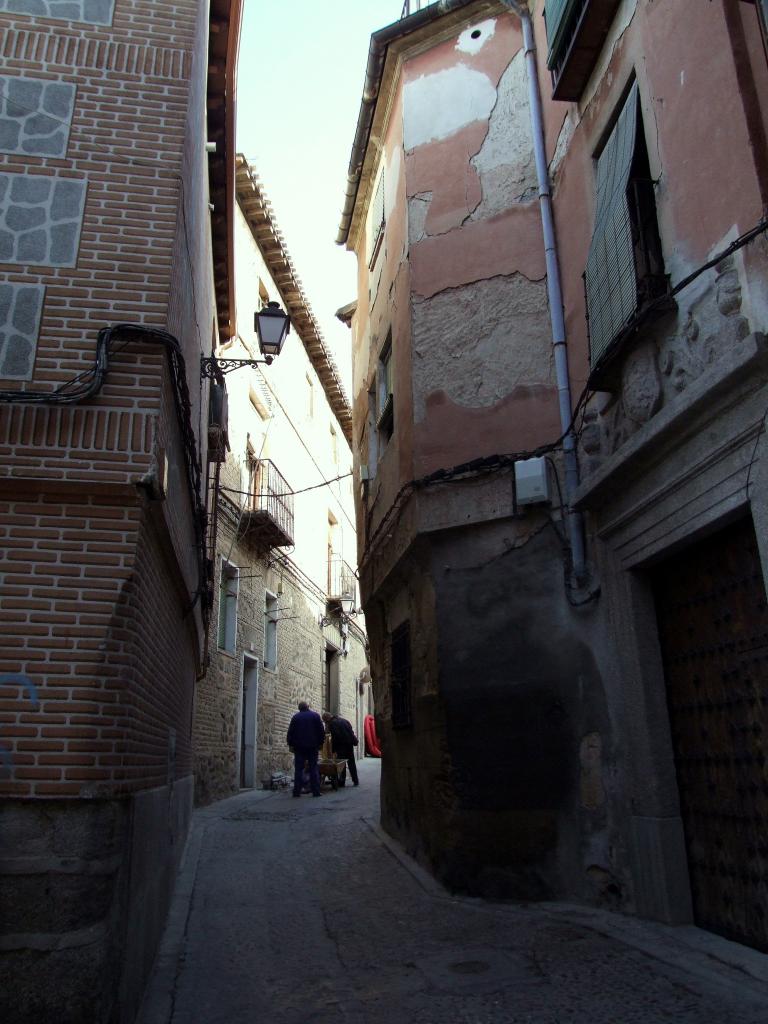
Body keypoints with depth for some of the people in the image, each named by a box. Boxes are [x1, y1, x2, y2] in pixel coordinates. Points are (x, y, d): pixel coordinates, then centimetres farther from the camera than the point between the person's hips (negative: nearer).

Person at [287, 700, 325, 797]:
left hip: (299, 747, 0)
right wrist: (320, 743, 10)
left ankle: (297, 791, 1)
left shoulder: (295, 717, 2)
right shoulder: (315, 716, 3)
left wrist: (291, 744, 9)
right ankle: (316, 791, -1)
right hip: (313, 747, 0)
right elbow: (322, 731, 3)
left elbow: (290, 732, 1)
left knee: (298, 769, 3)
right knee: (313, 768, 3)